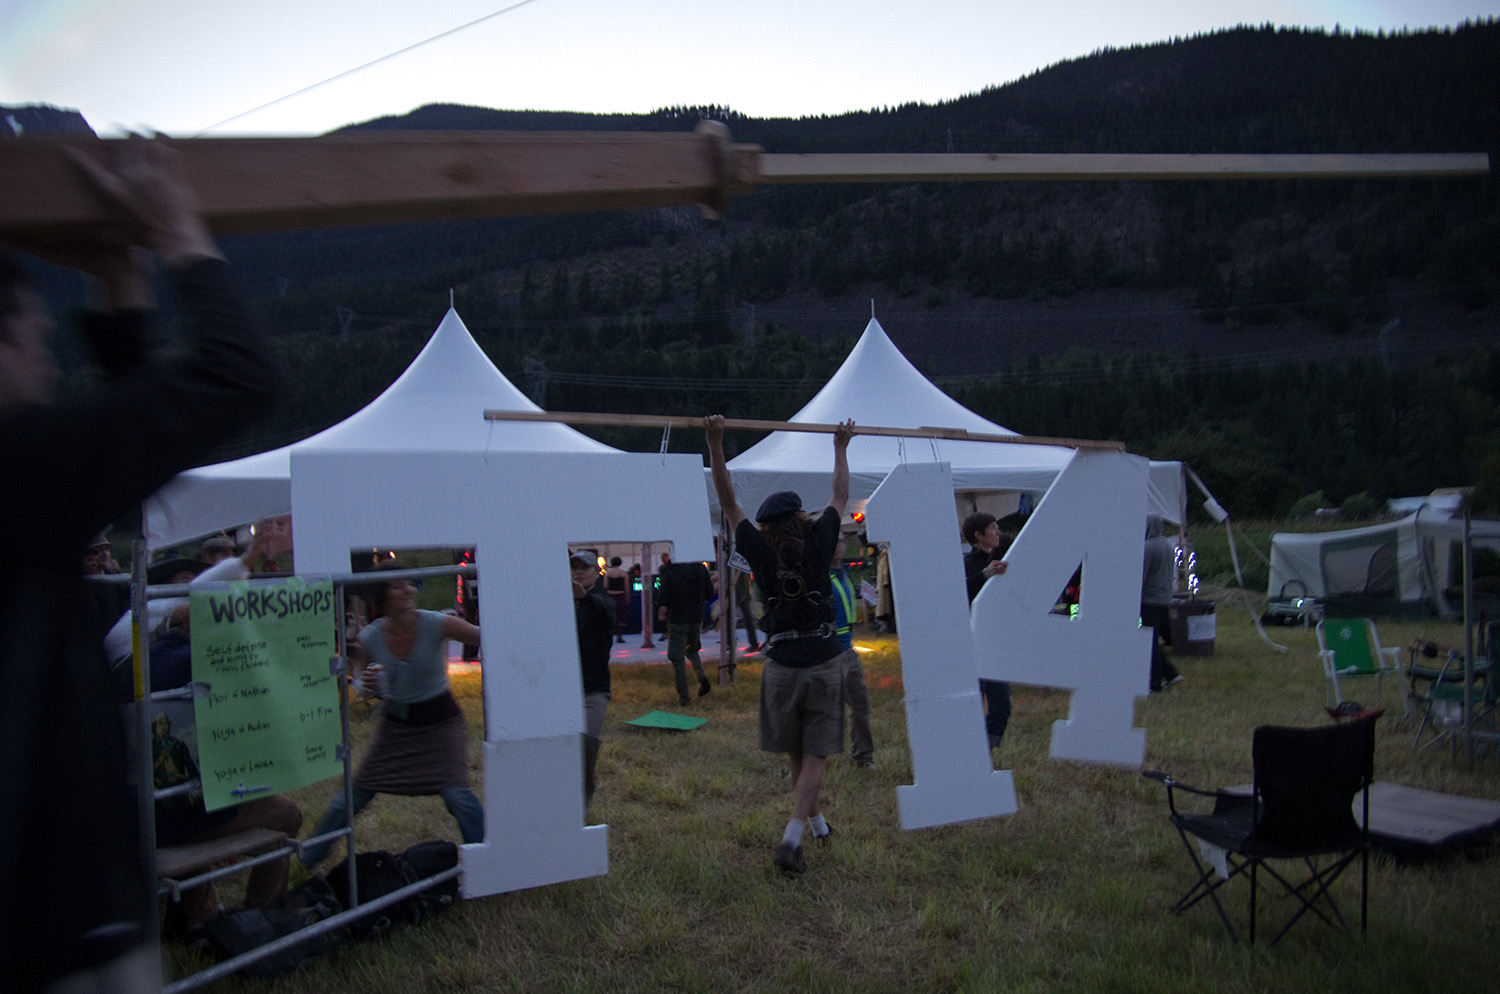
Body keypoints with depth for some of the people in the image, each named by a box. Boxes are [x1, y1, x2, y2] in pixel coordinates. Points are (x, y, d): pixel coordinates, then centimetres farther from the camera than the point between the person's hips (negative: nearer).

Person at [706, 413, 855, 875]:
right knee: (815, 756, 3)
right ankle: (792, 838, -9)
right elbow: (840, 497, 13)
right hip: (825, 663, 0)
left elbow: (728, 503, 1)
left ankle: (815, 819, 37)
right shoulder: (817, 543, -2)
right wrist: (841, 448, 25)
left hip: (782, 664, 1)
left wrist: (715, 445, -2)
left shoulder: (760, 550, -3)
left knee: (794, 752, 20)